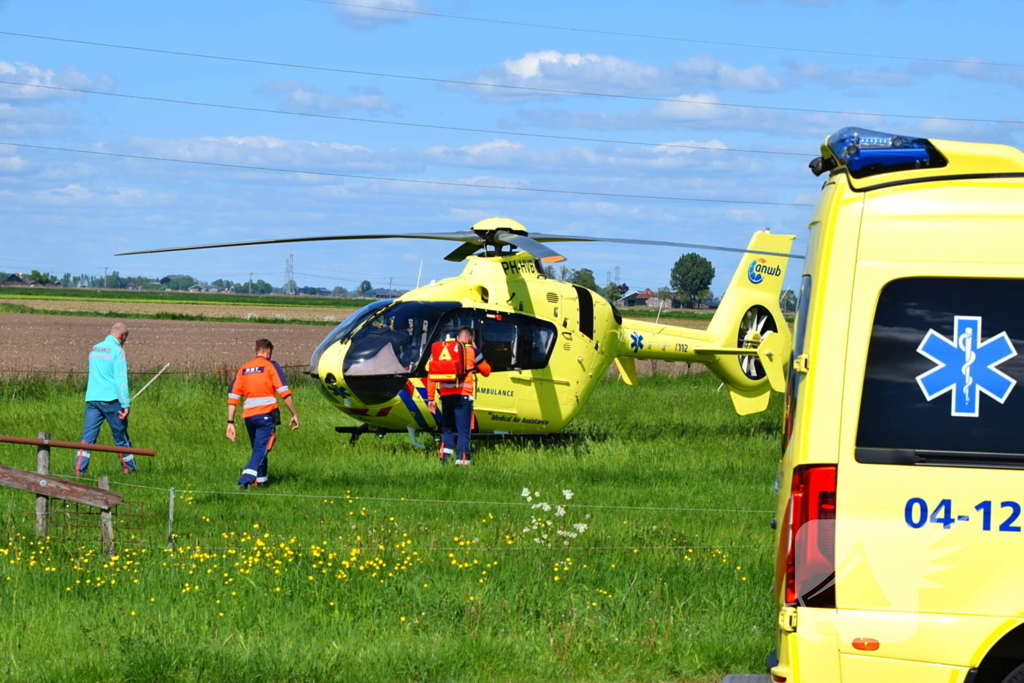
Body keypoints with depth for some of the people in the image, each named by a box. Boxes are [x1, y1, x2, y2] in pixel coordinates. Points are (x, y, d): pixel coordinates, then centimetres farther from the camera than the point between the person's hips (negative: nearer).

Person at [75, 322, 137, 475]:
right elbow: (121, 380, -13)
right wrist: (126, 404, -14)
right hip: (110, 399, -5)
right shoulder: (117, 351, -7)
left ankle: (79, 469, -12)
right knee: (121, 436, 8)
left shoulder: (95, 349, 16)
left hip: (92, 398, 5)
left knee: (88, 436, -1)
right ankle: (129, 469, 17)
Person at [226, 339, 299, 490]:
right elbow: (284, 392, -7)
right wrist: (294, 414, -1)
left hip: (248, 415, 5)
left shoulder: (243, 369, 15)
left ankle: (260, 481, 22)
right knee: (261, 450, -8)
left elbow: (233, 397, 10)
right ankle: (245, 480, -25)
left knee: (258, 450, 20)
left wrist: (230, 422, 10)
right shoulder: (271, 366, 1)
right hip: (266, 415, -5)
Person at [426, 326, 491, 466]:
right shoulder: (472, 351, 4)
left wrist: (431, 398, 12)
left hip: (446, 395, 3)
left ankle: (444, 457, 3)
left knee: (448, 428, 16)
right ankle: (461, 461, -6)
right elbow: (486, 371, 16)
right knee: (463, 431, 0)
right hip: (463, 395, -3)